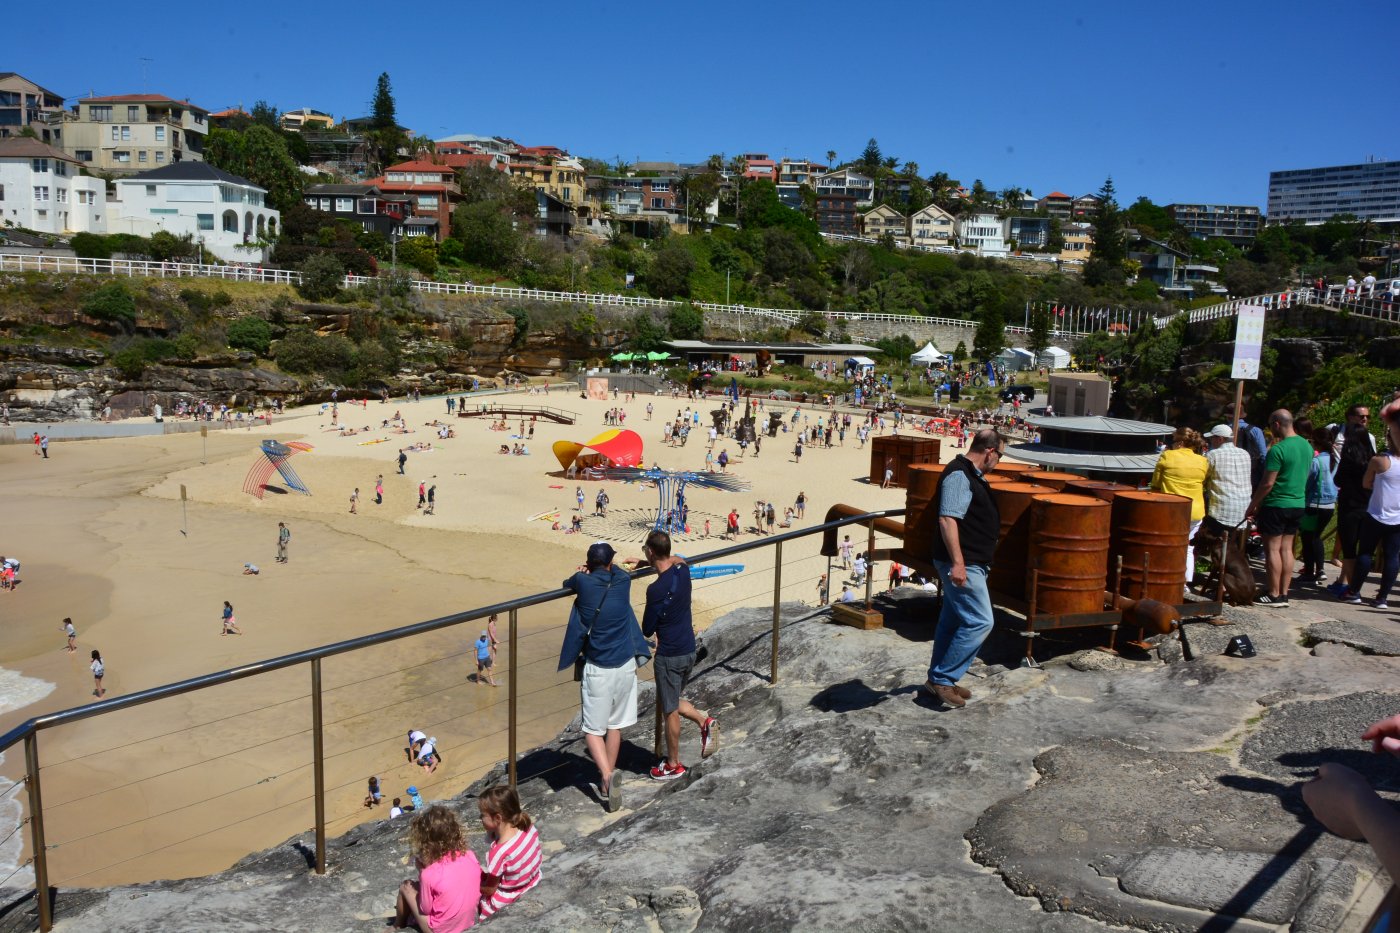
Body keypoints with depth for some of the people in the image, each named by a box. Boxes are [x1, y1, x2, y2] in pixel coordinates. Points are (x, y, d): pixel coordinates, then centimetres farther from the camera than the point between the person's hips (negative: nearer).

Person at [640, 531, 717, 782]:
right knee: (672, 701, 26)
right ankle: (705, 721, 9)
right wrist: (644, 561, 23)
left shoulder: (656, 589, -24)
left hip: (669, 655, -8)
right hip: (689, 650, 8)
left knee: (669, 710, 9)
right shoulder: (683, 571, -3)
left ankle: (673, 765, 22)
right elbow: (676, 560, 25)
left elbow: (647, 630, -14)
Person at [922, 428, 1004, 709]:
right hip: (963, 565, -11)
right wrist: (957, 562, -29)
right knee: (979, 622, -8)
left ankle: (939, 680, 22)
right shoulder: (959, 475, -17)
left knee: (953, 621, 14)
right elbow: (947, 519, -26)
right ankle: (942, 679, -2)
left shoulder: (970, 474, 15)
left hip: (967, 563, 11)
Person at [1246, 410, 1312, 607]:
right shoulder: (1307, 446, 8)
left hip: (1276, 505, -8)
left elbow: (1267, 483, -19)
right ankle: (1284, 594, 13)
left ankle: (1274, 595, 0)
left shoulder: (1278, 449, -18)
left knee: (1272, 548, -2)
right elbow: (1303, 476, 18)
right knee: (1287, 548, 10)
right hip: (1298, 504, 8)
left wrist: (1252, 506, -10)